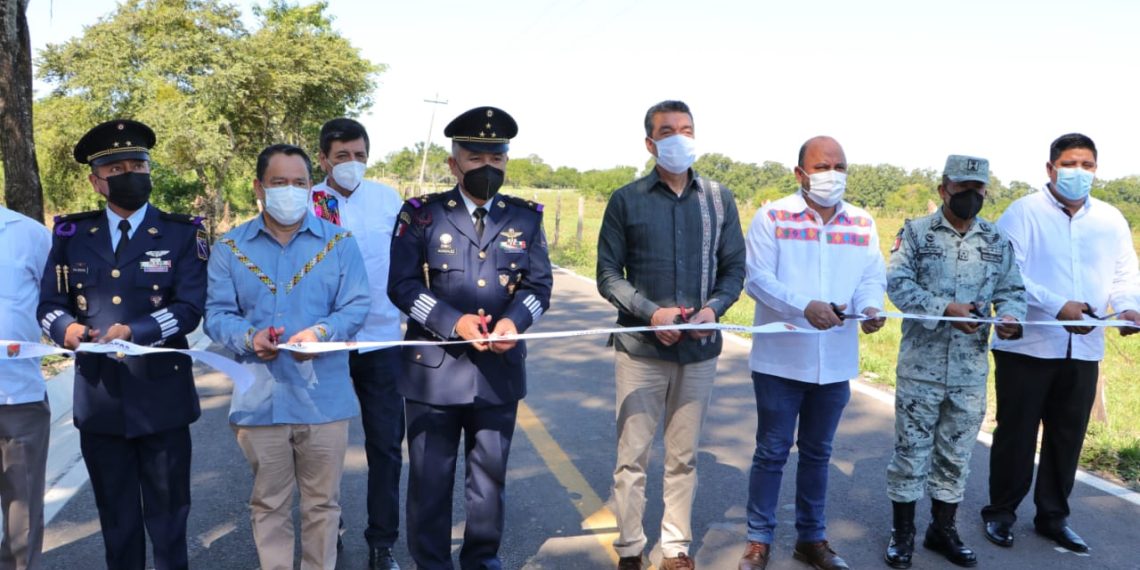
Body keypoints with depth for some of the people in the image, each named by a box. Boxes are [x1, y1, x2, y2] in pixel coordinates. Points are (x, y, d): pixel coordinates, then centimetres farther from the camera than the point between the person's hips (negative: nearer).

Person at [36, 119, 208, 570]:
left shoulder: (182, 233, 0)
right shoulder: (70, 234, 8)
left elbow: (190, 307, -10)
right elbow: (49, 304, 5)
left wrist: (135, 331, -25)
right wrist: (66, 327, -17)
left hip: (161, 397, -2)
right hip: (98, 397, 3)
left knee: (168, 516, 9)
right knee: (116, 519, 15)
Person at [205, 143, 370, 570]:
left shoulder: (339, 242, 3)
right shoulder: (230, 247, 6)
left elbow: (356, 306, -3)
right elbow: (217, 314, 1)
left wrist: (321, 332, -22)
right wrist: (248, 338, -19)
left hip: (324, 396, 0)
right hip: (258, 397, 1)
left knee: (322, 501, 11)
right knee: (268, 504, 12)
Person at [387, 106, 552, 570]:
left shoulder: (526, 218, 6)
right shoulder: (421, 214, -2)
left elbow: (538, 284, 3)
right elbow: (402, 285, -6)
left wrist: (515, 320, -17)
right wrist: (453, 322, -20)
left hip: (500, 370, 2)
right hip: (434, 370, -2)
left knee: (490, 476, 14)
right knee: (430, 479, 9)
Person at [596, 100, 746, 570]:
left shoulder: (719, 199, 7)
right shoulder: (626, 200, 1)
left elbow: (734, 269, 8)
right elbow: (608, 274, -1)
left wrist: (713, 309, -12)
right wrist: (651, 312, -15)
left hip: (700, 349, 2)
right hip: (640, 348, -2)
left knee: (683, 457, 11)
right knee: (633, 456, 4)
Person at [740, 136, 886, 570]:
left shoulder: (862, 224, 7)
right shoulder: (772, 217, -6)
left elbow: (872, 278, 4)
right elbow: (757, 278, -14)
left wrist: (869, 308, -19)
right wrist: (804, 306, -27)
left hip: (835, 363, 4)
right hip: (780, 359, -4)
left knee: (817, 452, 17)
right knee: (771, 452, 6)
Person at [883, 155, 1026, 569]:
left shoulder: (998, 241, 8)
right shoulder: (916, 232, -2)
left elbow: (1012, 290, 8)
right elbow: (898, 284, -11)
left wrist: (1010, 316, -15)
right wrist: (946, 308, -24)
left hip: (971, 369, 4)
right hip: (921, 364, -3)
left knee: (957, 452, 13)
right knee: (911, 447, 4)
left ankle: (943, 529, 29)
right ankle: (903, 531, 18)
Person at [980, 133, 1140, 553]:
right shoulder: (1023, 213, -6)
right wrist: (1058, 306, -24)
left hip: (1084, 350, 5)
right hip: (1027, 346, -5)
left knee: (1068, 437, 13)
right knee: (1016, 434, 5)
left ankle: (1053, 516, 29)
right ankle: (1001, 511, 22)